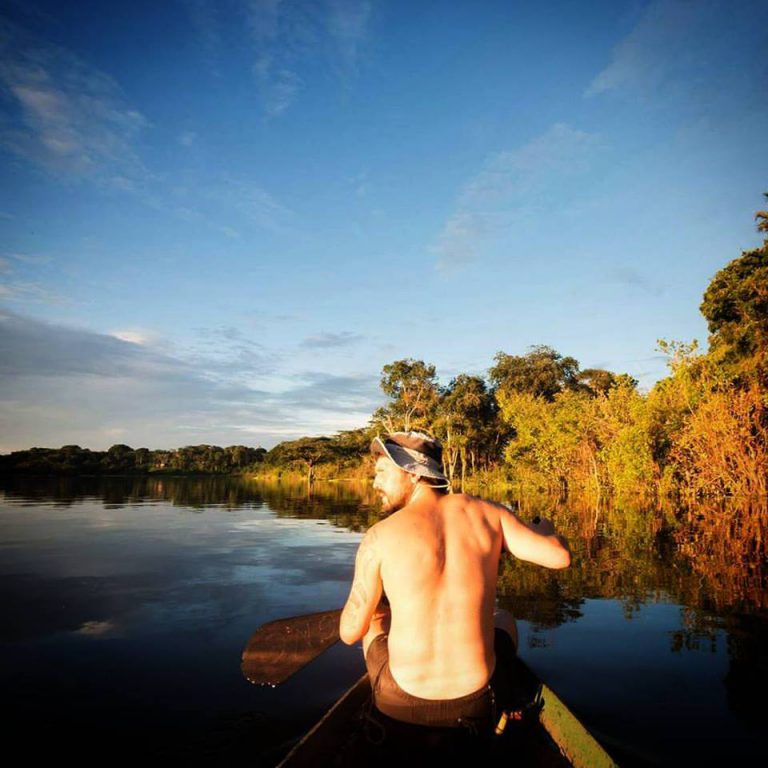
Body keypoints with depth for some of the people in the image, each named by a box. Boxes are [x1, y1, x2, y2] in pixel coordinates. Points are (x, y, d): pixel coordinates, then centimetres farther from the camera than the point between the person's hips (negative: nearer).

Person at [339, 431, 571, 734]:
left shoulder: (379, 537, -13)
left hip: (400, 703, -1)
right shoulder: (486, 512, -7)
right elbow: (559, 556, -8)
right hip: (475, 704, 2)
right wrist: (544, 528, 16)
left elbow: (350, 633, -6)